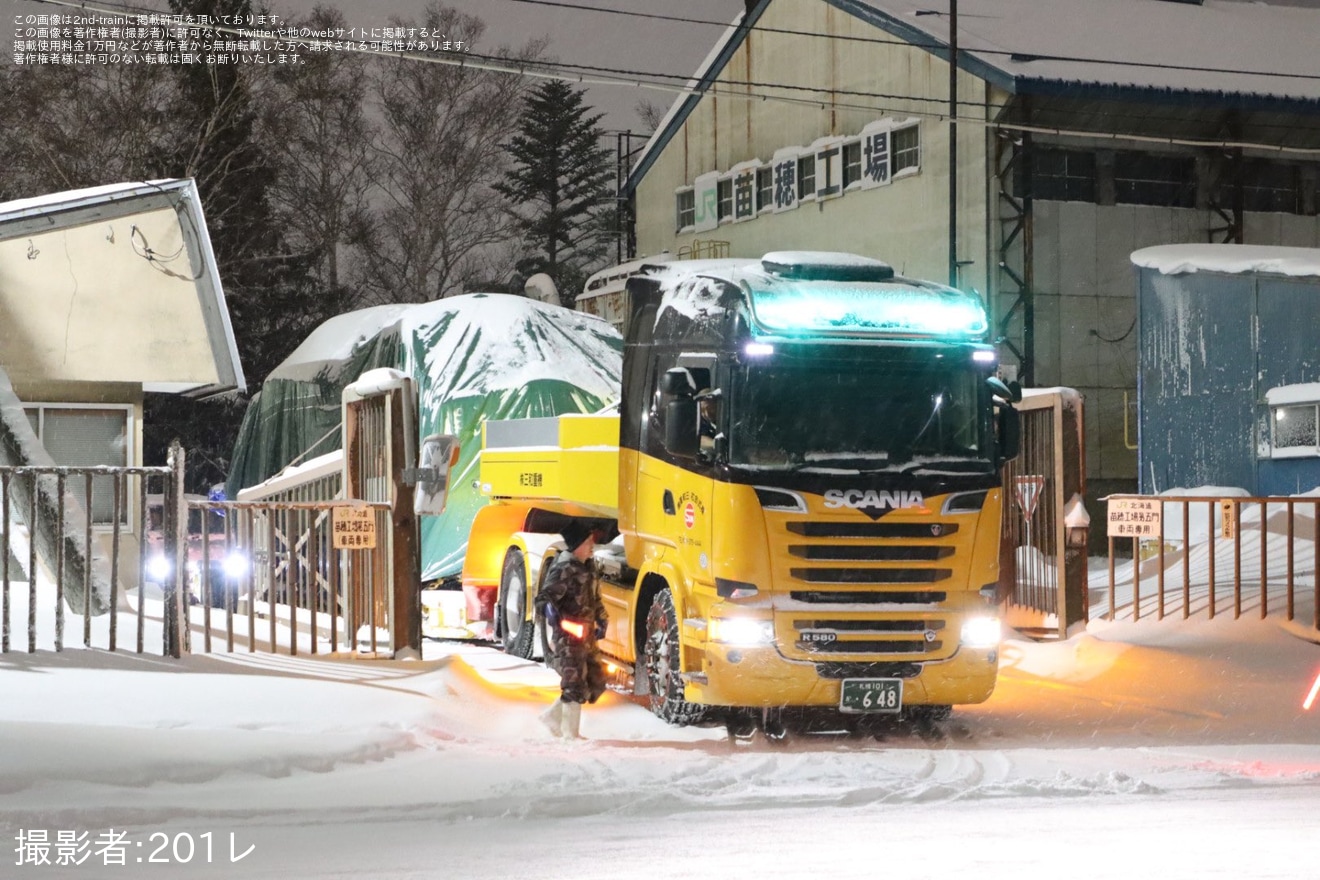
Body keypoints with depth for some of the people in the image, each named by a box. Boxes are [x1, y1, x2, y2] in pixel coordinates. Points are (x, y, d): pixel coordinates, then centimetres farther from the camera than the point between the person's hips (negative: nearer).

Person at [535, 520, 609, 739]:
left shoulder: (588, 567, 13)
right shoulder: (564, 569, -15)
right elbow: (545, 596, -22)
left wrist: (601, 621, 19)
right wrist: (549, 610, -42)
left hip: (587, 636, 9)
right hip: (569, 637, -9)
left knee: (596, 683, 12)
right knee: (575, 685, -7)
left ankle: (554, 716, 24)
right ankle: (570, 734, 3)